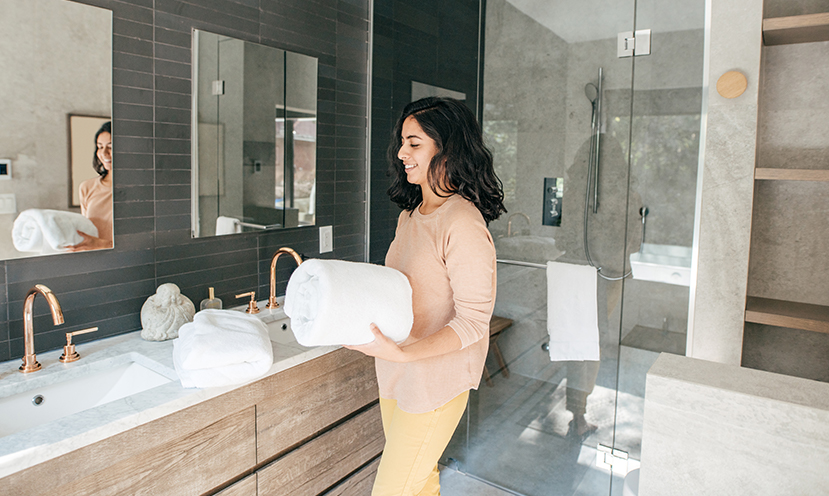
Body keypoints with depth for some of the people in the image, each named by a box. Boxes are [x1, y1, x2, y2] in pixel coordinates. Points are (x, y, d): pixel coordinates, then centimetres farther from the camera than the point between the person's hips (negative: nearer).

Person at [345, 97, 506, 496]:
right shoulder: (409, 216, 8)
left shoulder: (463, 223, -20)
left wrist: (402, 353, -29)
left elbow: (473, 320, -20)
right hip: (396, 374, 8)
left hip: (435, 381, -8)